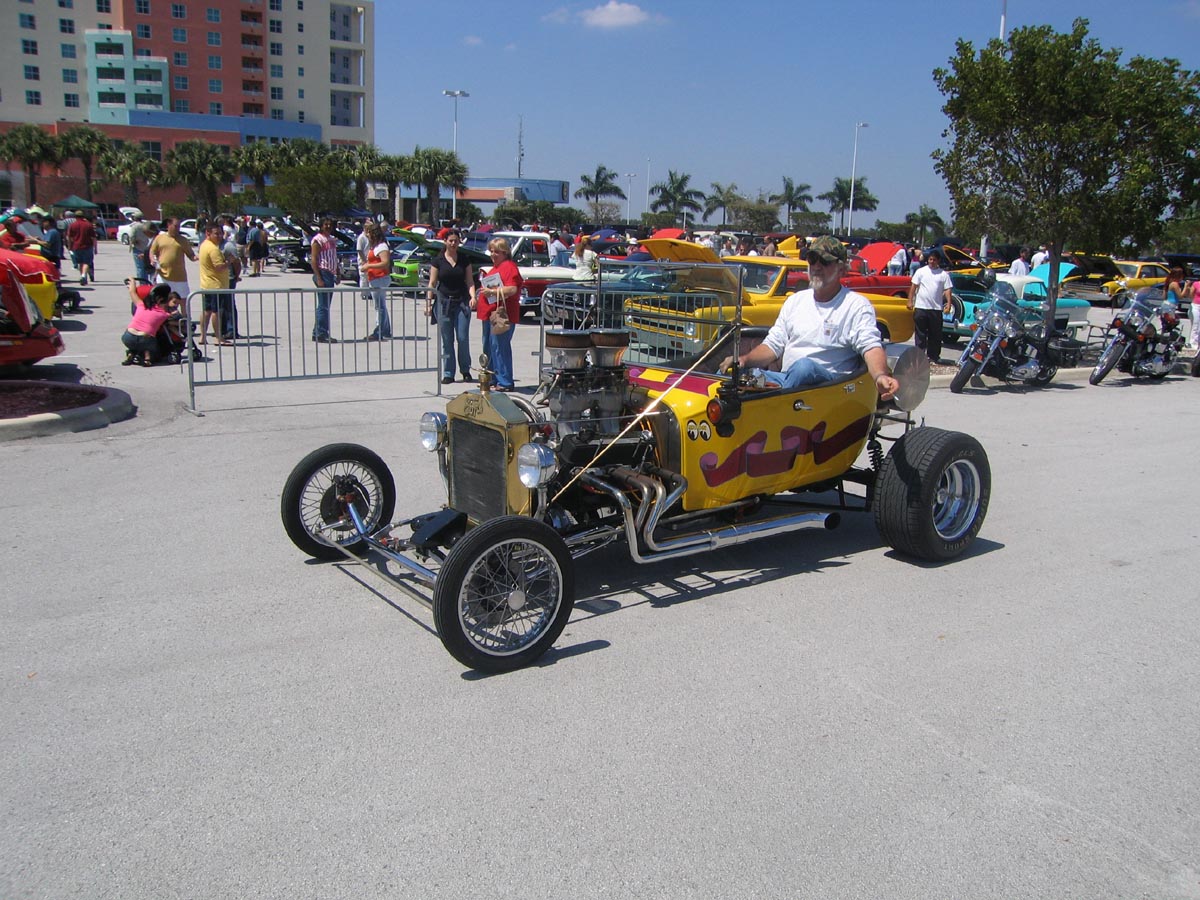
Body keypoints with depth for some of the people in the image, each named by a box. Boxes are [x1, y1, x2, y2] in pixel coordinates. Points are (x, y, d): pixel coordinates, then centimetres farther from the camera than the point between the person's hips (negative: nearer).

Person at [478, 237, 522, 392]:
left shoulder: (509, 266, -9)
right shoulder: (495, 267, 21)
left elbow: (512, 289, -22)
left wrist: (492, 291, -29)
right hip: (490, 314, 10)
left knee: (499, 348, -11)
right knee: (489, 348, 13)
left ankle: (505, 382, -7)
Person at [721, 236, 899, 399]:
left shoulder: (857, 305, 3)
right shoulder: (795, 300, 20)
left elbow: (871, 346, -11)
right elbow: (773, 345, 19)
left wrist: (880, 376, -33)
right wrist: (744, 359, -1)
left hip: (830, 384, -5)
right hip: (786, 379, 5)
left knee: (804, 366, -39)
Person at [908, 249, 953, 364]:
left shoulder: (944, 274, 6)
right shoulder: (921, 271, 5)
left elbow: (947, 290, 2)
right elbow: (913, 287, 4)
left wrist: (948, 303, -10)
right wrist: (910, 301, -3)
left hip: (936, 308, 1)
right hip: (921, 307, -1)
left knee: (935, 334, 6)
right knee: (920, 333, 3)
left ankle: (934, 355, 14)